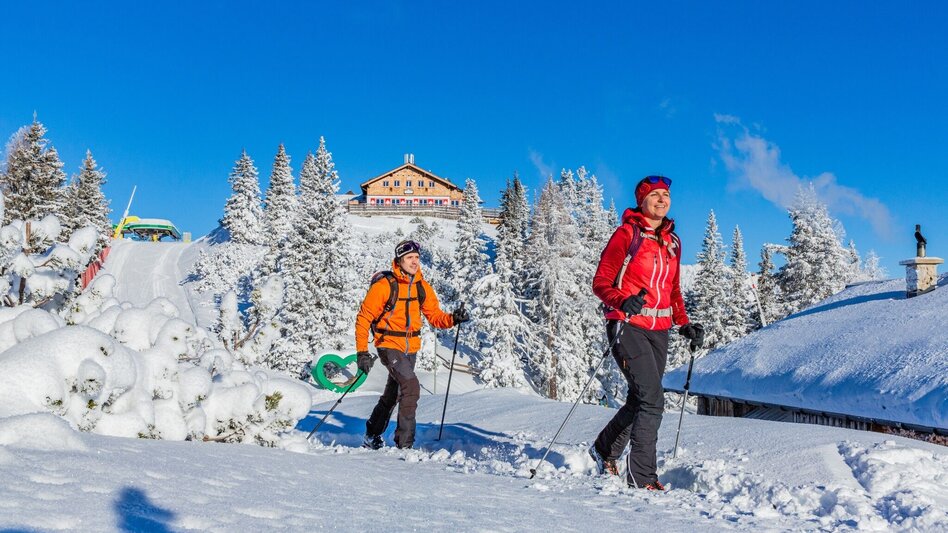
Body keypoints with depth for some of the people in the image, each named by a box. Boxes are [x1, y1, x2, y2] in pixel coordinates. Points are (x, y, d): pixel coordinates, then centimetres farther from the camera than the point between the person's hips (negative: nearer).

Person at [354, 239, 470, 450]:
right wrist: (362, 352, -15)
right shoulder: (384, 285, -15)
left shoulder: (422, 287, 2)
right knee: (411, 387, -21)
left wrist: (453, 319, -17)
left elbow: (434, 316, 4)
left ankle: (372, 438, 38)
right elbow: (364, 318, -10)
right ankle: (404, 443, -12)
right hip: (389, 345, -6)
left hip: (410, 348, 6)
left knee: (392, 395, 18)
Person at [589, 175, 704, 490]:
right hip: (628, 326, -7)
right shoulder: (627, 234, -4)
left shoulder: (672, 242, 15)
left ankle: (604, 451, 37)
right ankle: (642, 477, -5)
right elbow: (601, 281, -8)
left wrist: (684, 325, 8)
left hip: (659, 331, 7)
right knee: (652, 400, -14)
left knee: (640, 401, 14)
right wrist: (623, 302, -27)